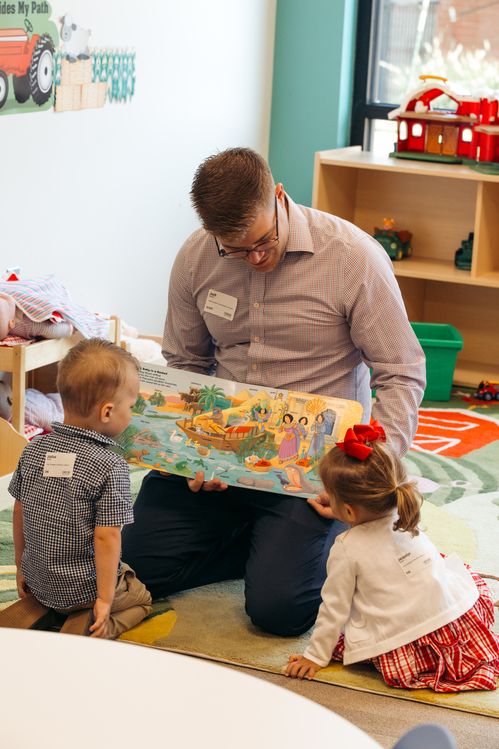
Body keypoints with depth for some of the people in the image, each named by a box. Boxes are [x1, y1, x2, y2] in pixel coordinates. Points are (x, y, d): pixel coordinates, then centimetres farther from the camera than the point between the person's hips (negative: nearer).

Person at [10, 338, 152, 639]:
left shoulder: (34, 450, -3)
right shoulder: (111, 467, -21)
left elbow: (20, 513, 5)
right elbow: (106, 537, -21)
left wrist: (22, 568, 17)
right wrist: (105, 599, -12)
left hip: (37, 580, 5)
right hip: (81, 588, -5)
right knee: (142, 597, 20)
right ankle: (89, 631, -5)